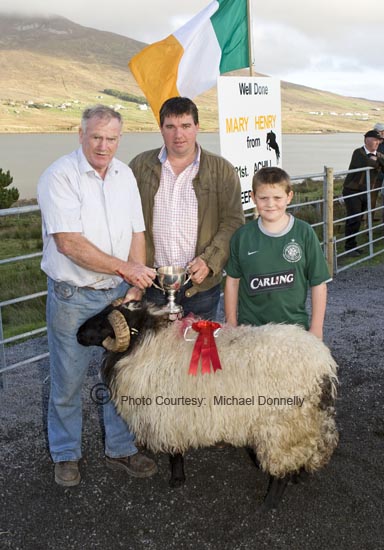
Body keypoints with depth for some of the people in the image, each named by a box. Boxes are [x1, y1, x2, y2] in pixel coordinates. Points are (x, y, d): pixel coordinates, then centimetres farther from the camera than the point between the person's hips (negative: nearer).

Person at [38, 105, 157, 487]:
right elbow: (68, 242, -22)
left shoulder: (124, 175, 5)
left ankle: (120, 449, 32)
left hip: (118, 293, 5)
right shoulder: (60, 176, -14)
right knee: (68, 382, 9)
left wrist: (134, 288, -5)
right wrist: (126, 268, -19)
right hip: (72, 297, -5)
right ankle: (65, 455, 30)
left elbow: (136, 234, 6)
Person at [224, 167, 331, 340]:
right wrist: (231, 326, 8)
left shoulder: (304, 233, -6)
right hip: (250, 328, 1)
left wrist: (316, 328, -1)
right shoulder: (242, 236, -2)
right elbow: (233, 280, 7)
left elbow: (318, 283, -1)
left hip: (295, 326, -1)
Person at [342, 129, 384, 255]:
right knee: (353, 219, -9)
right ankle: (349, 247, 1)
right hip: (352, 191, -6)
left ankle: (353, 245, 18)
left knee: (358, 219, 9)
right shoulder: (358, 153, -11)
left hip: (366, 193, 6)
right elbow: (367, 163, -30)